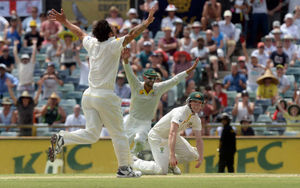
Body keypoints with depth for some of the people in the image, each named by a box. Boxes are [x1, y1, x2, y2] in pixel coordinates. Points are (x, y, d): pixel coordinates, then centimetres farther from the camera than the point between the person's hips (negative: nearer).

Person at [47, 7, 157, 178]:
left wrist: (65, 21, 40)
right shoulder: (113, 45, -10)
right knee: (118, 133, 7)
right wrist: (147, 22, -23)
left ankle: (62, 139, -15)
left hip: (89, 95, 6)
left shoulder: (92, 43, 9)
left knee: (91, 134, 5)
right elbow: (132, 35, -21)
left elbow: (80, 32, 25)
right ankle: (124, 168, 11)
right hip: (105, 96, -6)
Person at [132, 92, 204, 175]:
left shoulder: (196, 119, -3)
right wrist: (172, 155, -52)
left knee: (193, 154, 0)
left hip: (172, 137, 9)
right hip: (157, 137, -9)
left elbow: (199, 139, 1)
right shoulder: (180, 113, -30)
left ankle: (170, 163, 20)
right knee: (162, 170, -19)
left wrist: (200, 157, -14)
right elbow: (172, 133, -42)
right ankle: (135, 163, 2)